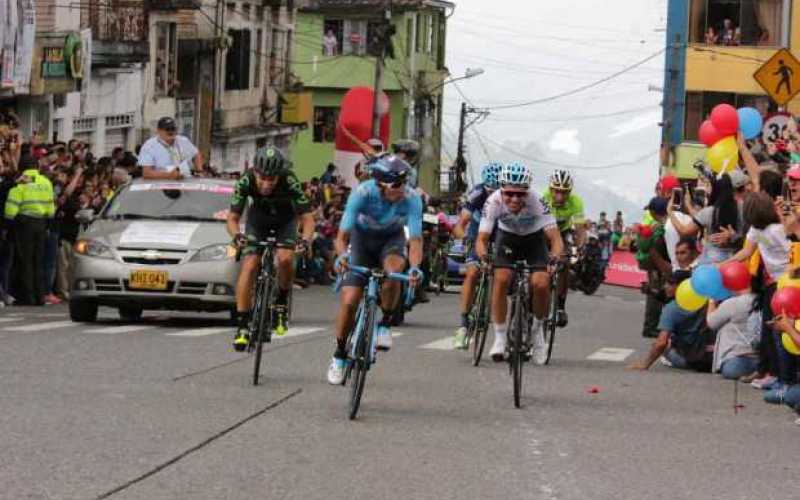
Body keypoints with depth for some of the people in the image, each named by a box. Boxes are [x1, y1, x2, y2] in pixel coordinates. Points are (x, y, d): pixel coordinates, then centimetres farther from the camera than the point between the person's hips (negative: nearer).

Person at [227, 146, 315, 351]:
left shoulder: (290, 182, -35)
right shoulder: (245, 182, -31)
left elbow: (307, 218, -31)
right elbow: (232, 218, -24)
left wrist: (306, 240, -50)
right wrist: (236, 235, -46)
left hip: (285, 220, -1)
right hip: (258, 219, 1)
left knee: (285, 258, -27)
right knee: (249, 266, -17)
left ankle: (282, 300, 0)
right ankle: (242, 325, -14)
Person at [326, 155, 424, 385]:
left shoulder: (411, 199, -30)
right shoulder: (362, 193, -33)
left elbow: (415, 239, -33)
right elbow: (342, 236, -32)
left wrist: (415, 267, -52)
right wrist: (342, 255, -53)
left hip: (392, 238, 0)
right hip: (362, 237, 0)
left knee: (393, 270, -34)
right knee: (349, 301, -10)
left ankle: (384, 324, -10)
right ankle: (339, 355, 12)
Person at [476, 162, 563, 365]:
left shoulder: (536, 202, -35)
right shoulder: (494, 201, -31)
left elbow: (556, 239, -35)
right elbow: (482, 239, -29)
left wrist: (554, 259, -54)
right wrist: (483, 256, -50)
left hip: (534, 239, -1)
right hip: (507, 237, 1)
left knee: (541, 284, -20)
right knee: (501, 279, -23)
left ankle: (538, 329, 8)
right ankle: (500, 337, -10)